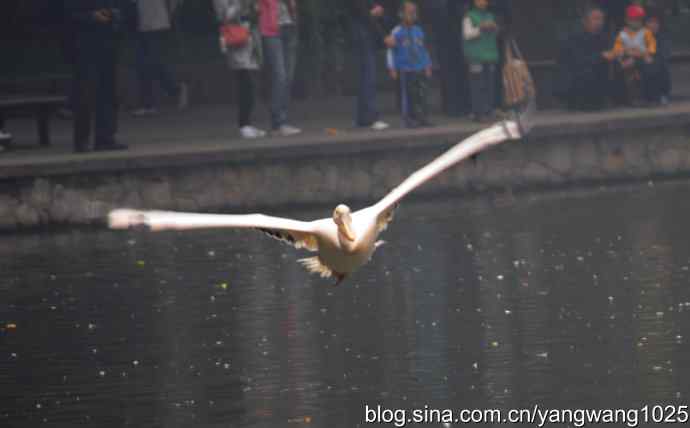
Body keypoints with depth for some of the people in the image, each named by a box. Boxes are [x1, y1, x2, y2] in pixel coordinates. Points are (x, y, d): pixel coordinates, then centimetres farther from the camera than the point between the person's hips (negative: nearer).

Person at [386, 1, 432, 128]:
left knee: (422, 95, 1)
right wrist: (392, 68, -1)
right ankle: (409, 119, -2)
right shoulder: (397, 32, -1)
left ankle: (423, 118, 6)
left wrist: (428, 66, 17)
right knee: (408, 96, -6)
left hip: (421, 70, 4)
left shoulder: (418, 31, 12)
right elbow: (391, 51, 1)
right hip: (405, 71, -4)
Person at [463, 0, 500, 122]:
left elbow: (496, 33, 20)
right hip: (476, 56, -6)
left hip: (490, 56, 6)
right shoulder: (469, 17, 0)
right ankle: (478, 113, -10)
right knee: (478, 86, -10)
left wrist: (494, 28, -2)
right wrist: (481, 28, -19)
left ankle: (489, 112, 7)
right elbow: (467, 34, -8)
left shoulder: (490, 16, 17)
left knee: (490, 86, 3)